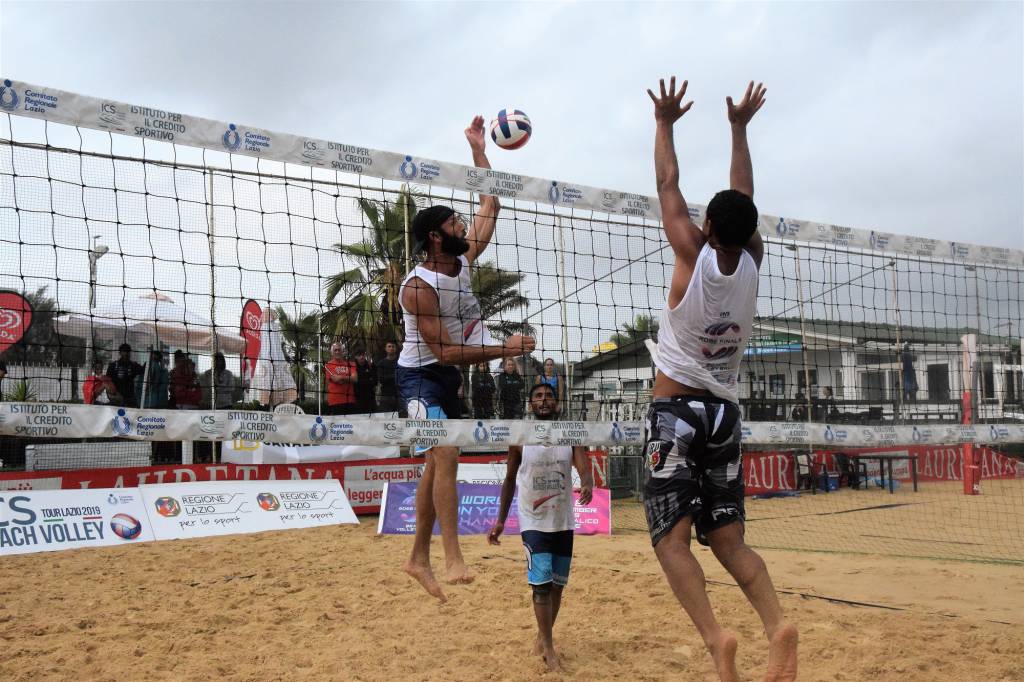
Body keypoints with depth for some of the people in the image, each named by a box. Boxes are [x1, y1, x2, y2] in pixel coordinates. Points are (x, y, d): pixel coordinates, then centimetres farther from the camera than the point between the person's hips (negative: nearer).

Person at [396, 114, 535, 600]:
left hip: (450, 378, 8)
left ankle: (419, 558, 19)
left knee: (437, 463, 10)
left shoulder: (463, 261, -1)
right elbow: (443, 351, -24)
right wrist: (504, 350, -24)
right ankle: (453, 559, -22)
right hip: (421, 377, -8)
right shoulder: (418, 287, -22)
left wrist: (478, 149, 6)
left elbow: (490, 206, 9)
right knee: (446, 455, -22)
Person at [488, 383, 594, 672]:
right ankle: (548, 647, -2)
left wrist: (588, 485, -40)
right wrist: (500, 520, 1)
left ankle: (542, 637, 30)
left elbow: (584, 468, -16)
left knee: (557, 585, 11)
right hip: (534, 522, -3)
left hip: (564, 522, 3)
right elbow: (510, 480, 4)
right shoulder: (519, 439, -5)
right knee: (542, 583, -12)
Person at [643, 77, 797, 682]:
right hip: (725, 412, 5)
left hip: (677, 410, -5)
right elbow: (745, 196, 15)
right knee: (729, 541, 6)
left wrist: (665, 121, 14)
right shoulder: (752, 260, 0)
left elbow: (669, 185, 2)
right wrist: (740, 127, 25)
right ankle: (777, 625, -16)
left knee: (672, 539, -8)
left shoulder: (693, 254, -10)